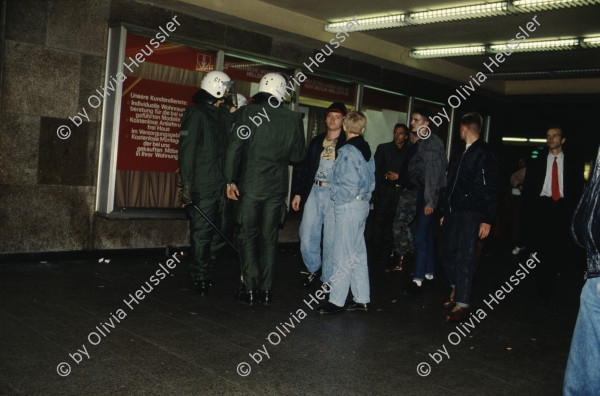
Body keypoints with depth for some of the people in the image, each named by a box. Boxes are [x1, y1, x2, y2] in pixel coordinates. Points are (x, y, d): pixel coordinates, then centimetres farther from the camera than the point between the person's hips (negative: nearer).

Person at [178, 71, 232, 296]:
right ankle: (200, 277, 7)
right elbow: (187, 151, -12)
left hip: (218, 186, 8)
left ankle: (204, 273, 21)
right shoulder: (196, 114, -6)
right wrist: (187, 184, -17)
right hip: (201, 187, -8)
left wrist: (226, 182, 19)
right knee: (201, 233, -3)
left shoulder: (218, 115, 19)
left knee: (217, 232, 10)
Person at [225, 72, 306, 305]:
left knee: (247, 236, 7)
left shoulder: (247, 112, -6)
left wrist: (231, 180, -5)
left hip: (250, 185, -2)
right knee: (269, 238, 10)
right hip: (277, 187, 2)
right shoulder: (293, 119, 0)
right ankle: (266, 290, 13)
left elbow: (235, 148, -10)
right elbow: (298, 155, 5)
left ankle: (250, 289, 6)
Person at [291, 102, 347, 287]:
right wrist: (298, 192, 11)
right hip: (314, 192, 5)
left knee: (331, 240, 0)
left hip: (335, 196, -4)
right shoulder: (317, 141, 14)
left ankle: (327, 280, 15)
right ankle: (314, 269, 29)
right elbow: (304, 167, 16)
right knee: (307, 236, 6)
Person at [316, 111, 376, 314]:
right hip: (363, 204, 9)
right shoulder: (367, 151, 11)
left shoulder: (347, 152, -14)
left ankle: (336, 300, 1)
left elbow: (349, 185, -18)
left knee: (343, 255, -4)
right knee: (358, 253, 13)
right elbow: (371, 181, 13)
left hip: (348, 207, -9)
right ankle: (362, 299, 19)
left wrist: (335, 190, -3)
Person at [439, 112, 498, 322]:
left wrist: (487, 219, -17)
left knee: (464, 258, -7)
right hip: (454, 212, 9)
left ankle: (462, 304, 0)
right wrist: (446, 212, 22)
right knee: (446, 251, 15)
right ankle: (456, 290, 34)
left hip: (470, 215, -9)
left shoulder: (483, 154, -10)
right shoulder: (465, 153, 17)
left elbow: (489, 189, -14)